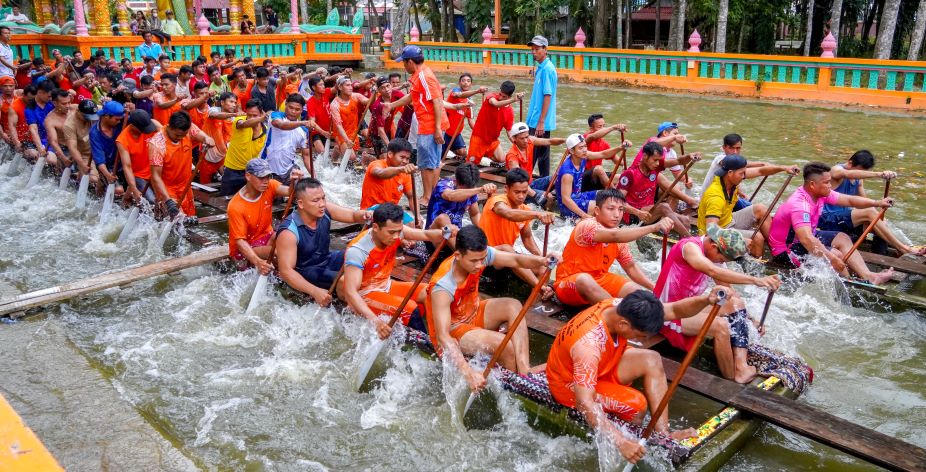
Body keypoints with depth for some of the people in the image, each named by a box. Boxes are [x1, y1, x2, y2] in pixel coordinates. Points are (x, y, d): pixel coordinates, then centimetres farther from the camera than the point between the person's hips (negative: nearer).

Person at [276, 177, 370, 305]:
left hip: (327, 260, 7)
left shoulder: (325, 210, -12)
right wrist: (315, 291, -38)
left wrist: (365, 215, -30)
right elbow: (286, 271, -28)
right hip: (305, 273, -7)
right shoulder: (288, 232, -28)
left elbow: (353, 215, -4)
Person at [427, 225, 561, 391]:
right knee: (506, 345, -26)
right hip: (451, 331, -7)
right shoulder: (442, 287, -35)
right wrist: (468, 372, -52)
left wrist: (542, 260, -35)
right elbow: (442, 336, -40)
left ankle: (524, 369, -24)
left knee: (513, 306, -17)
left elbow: (516, 260, -13)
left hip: (473, 313, 7)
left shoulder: (480, 254, -17)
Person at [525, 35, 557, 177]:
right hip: (536, 120, 9)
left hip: (541, 122, -9)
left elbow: (547, 96, -19)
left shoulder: (547, 69, -15)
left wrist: (541, 122, -21)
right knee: (542, 154, 14)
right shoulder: (540, 68, 13)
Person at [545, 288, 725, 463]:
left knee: (651, 359, -9)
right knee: (636, 404, -25)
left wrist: (706, 300, -33)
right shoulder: (588, 345, -41)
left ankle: (662, 433, -7)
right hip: (571, 385, -8)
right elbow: (585, 403, -45)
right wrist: (621, 442, -49)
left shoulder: (621, 308, -20)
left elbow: (674, 310, -14)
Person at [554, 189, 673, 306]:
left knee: (635, 290, -11)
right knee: (584, 279, -39)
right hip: (569, 285, -8)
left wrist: (654, 288, -4)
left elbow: (631, 267, 9)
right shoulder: (587, 226, -23)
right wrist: (654, 227, -48)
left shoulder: (618, 236, 1)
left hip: (598, 281, 8)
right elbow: (614, 236, -42)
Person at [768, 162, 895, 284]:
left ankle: (868, 276, -1)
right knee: (836, 254, -19)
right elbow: (806, 239, -42)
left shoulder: (821, 194, -5)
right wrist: (832, 259, -41)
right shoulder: (799, 205, -33)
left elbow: (849, 200, 7)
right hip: (786, 251, -11)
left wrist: (877, 203, -3)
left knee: (842, 238, 7)